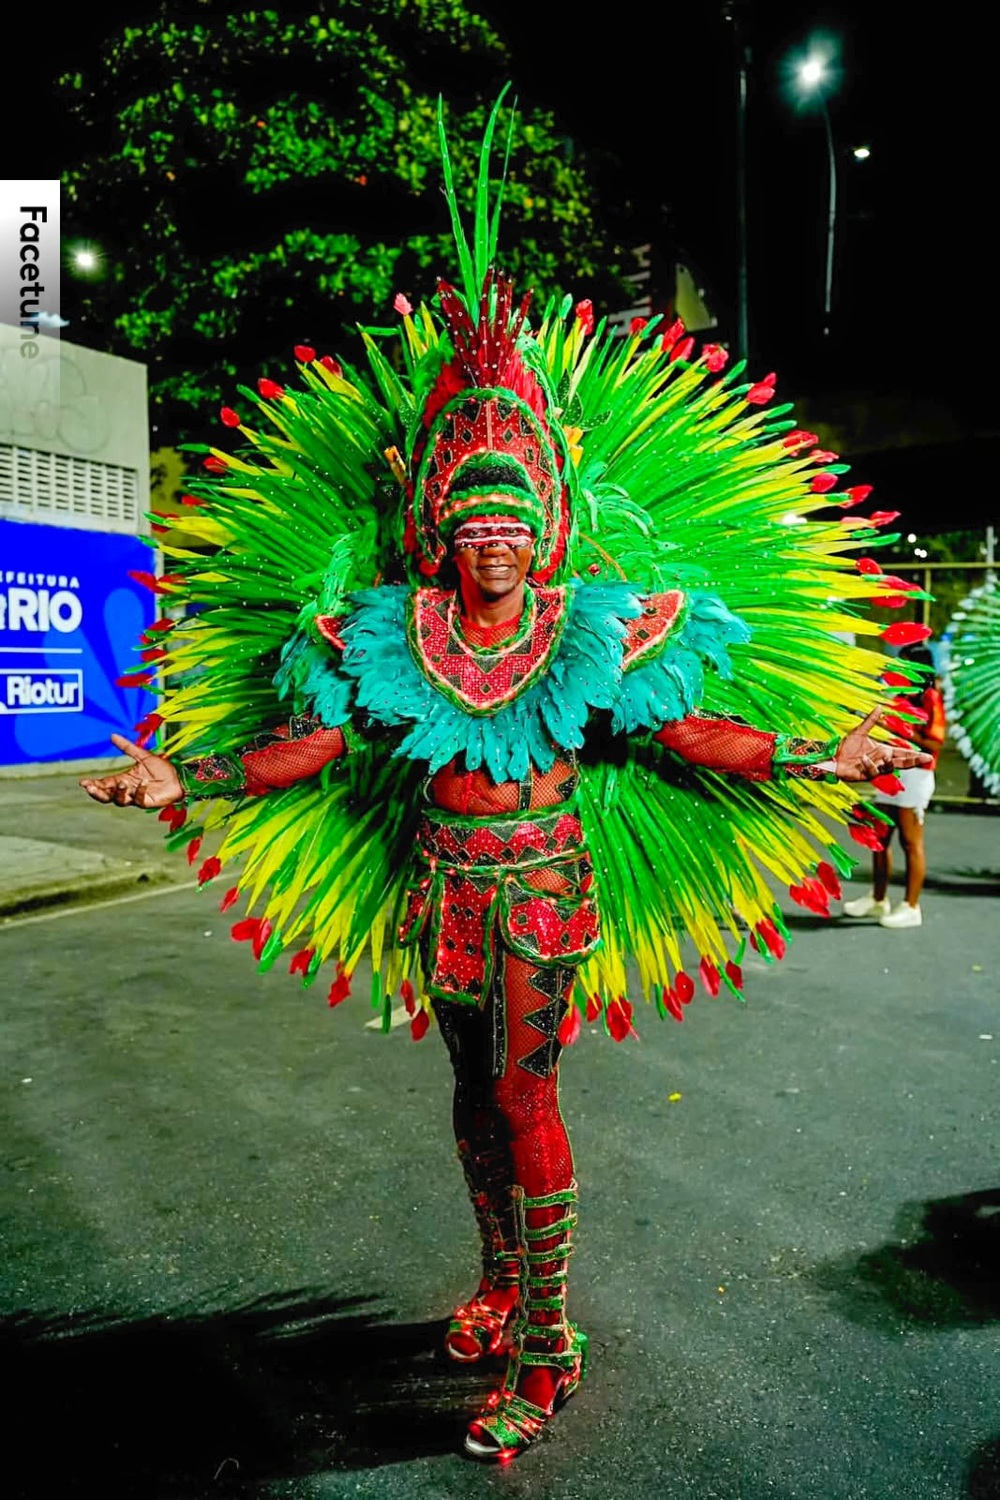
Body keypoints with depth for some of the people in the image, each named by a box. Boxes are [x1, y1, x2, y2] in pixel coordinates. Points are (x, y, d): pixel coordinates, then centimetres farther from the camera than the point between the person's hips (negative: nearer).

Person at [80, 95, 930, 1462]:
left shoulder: (598, 629, -6)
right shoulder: (384, 632, -1)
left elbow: (690, 734, -4)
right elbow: (312, 744, 3)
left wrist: (815, 759, -11)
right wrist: (188, 776, -2)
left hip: (546, 886, -3)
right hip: (440, 885, 4)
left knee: (523, 1097, -3)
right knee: (474, 1087, 16)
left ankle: (546, 1349, 15)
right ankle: (501, 1282, 39)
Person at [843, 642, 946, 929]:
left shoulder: (930, 698, -8)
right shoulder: (900, 697, 16)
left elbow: (934, 745, -14)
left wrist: (907, 733, -21)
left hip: (914, 776, -8)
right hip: (890, 773, 8)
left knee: (911, 842, -3)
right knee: (880, 838, 12)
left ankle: (911, 907, 4)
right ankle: (878, 899, 24)